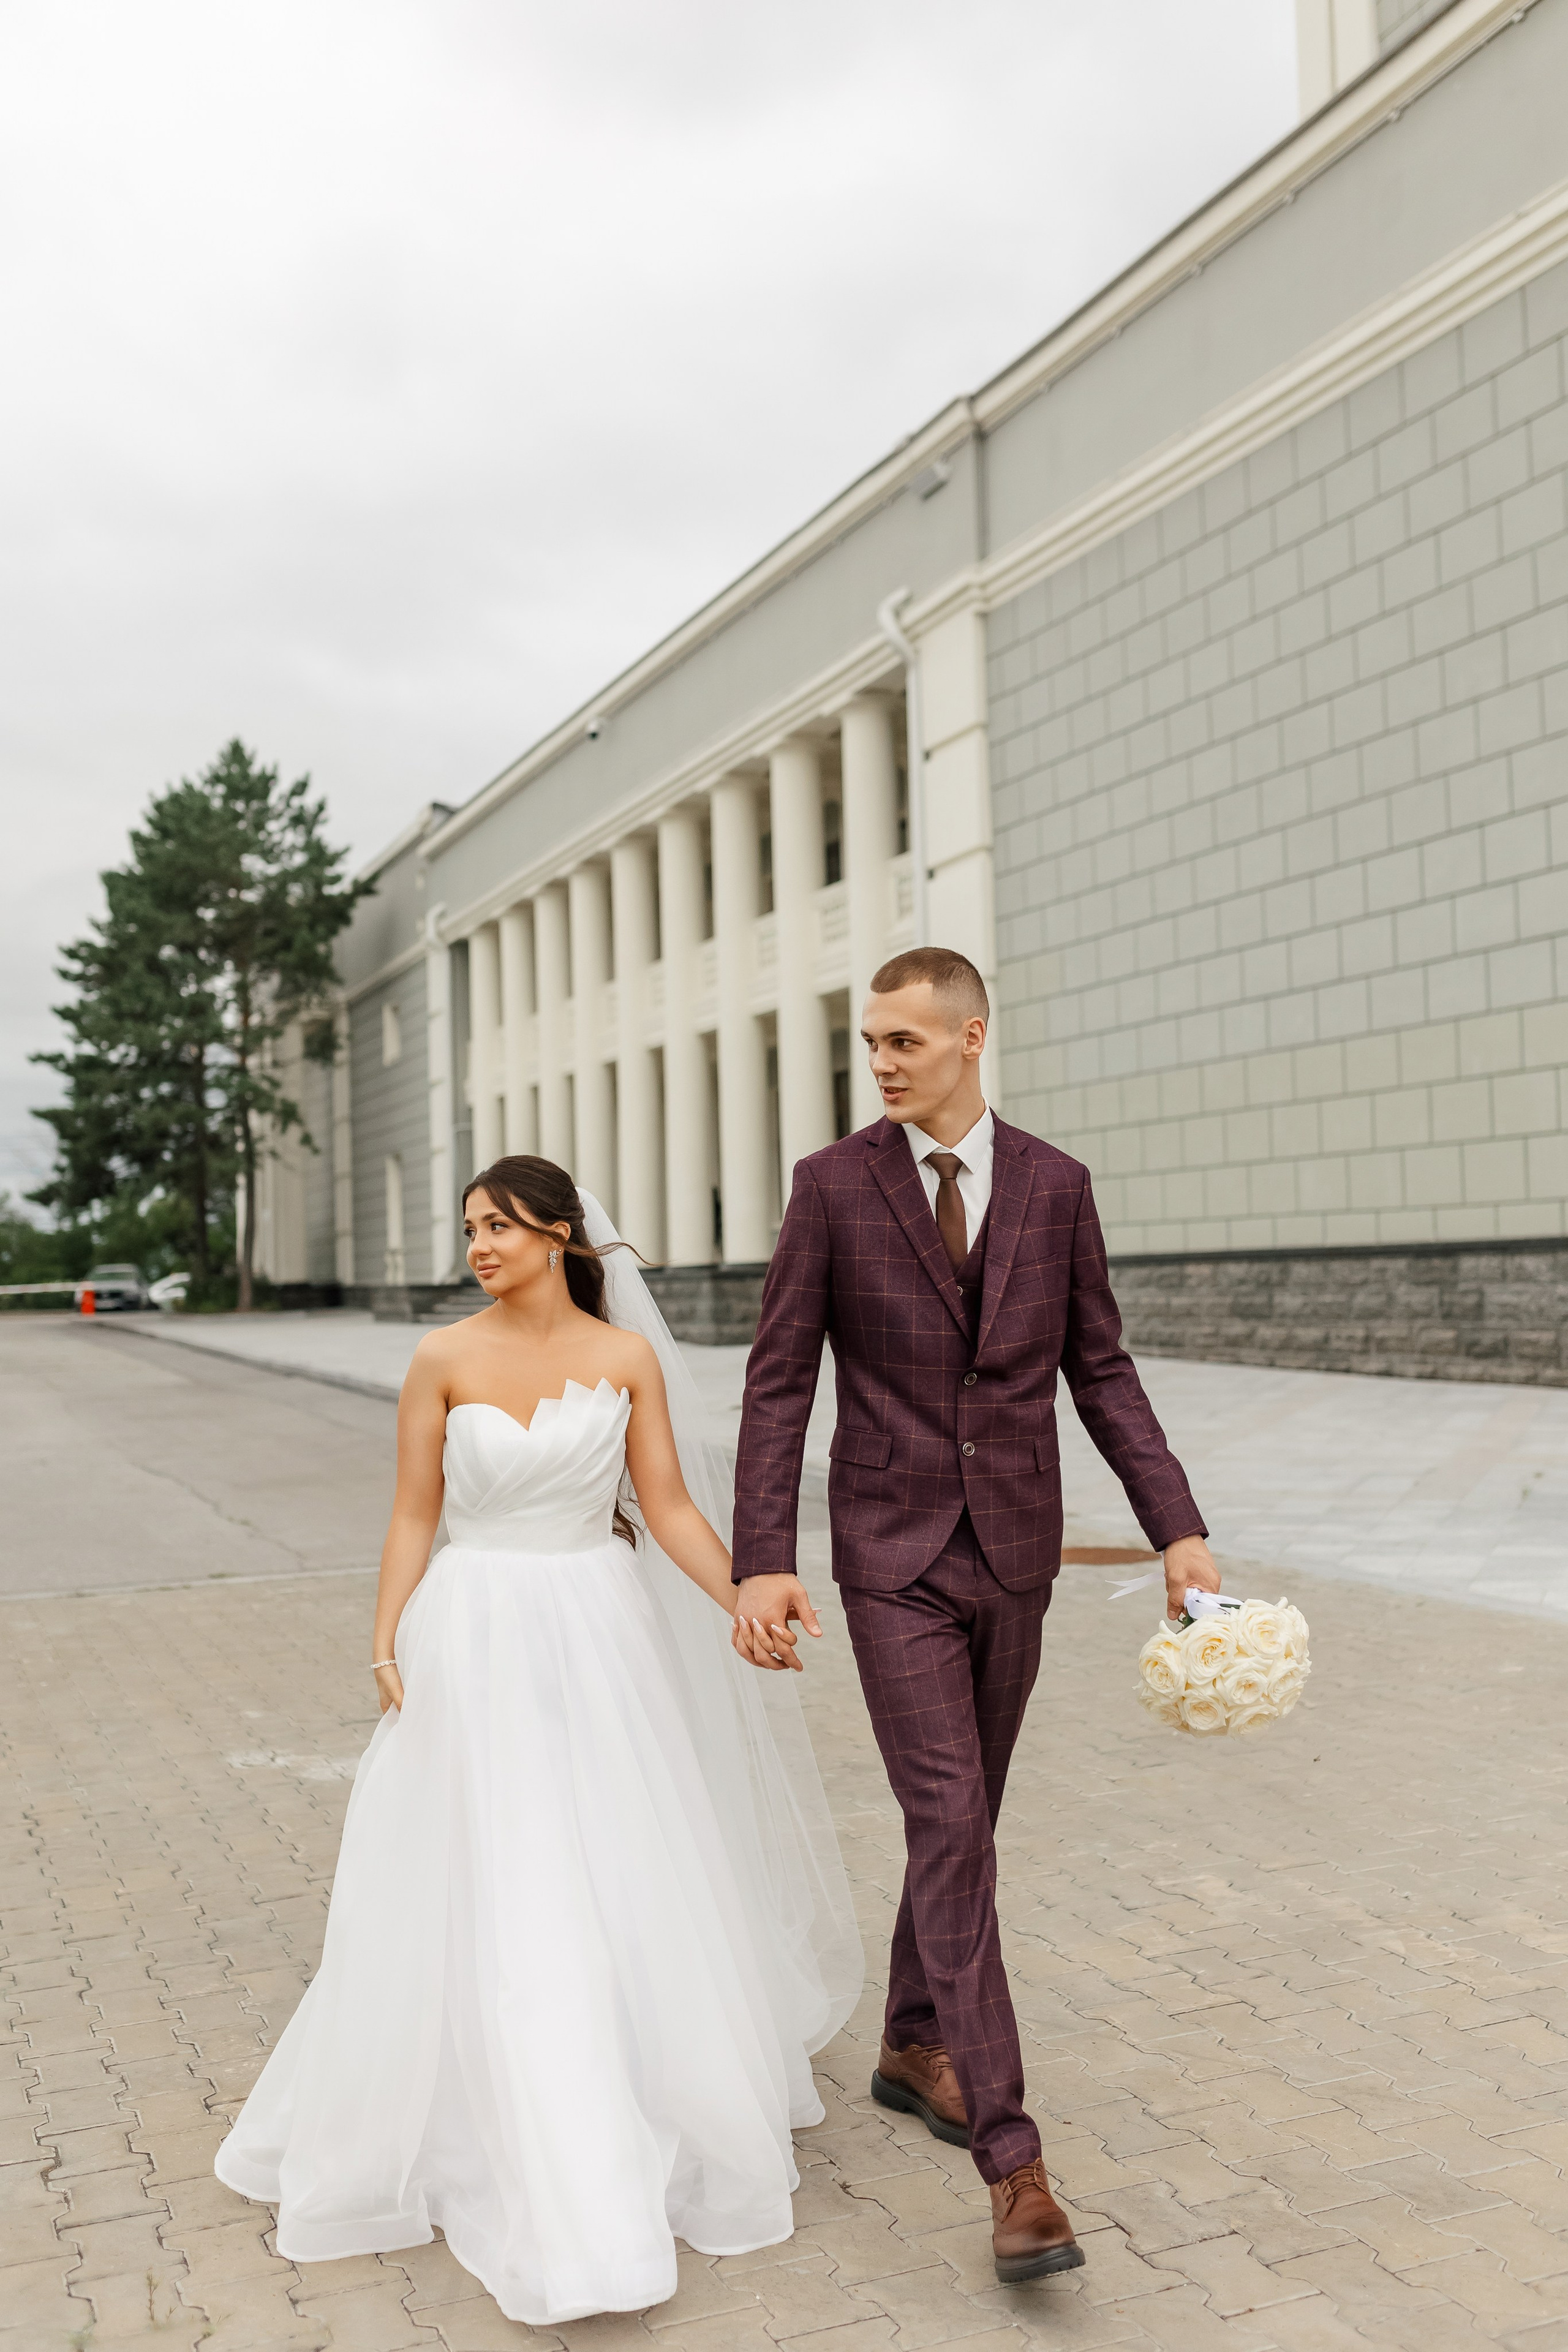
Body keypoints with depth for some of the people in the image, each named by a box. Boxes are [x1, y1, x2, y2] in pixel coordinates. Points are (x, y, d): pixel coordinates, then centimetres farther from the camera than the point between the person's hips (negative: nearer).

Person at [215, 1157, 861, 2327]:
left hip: (601, 1638, 1)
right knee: (489, 1902, 1)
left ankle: (663, 2114, 37)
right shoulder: (444, 1360, -4)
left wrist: (749, 1606, -12)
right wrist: (385, 1649, -6)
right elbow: (414, 1517, 0)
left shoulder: (627, 1357, -1)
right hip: (477, 1640, -1)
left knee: (626, 1889, 10)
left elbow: (671, 1508, -1)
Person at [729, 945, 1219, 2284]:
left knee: (965, 1818, 15)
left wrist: (1178, 1529, -3)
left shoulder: (1054, 1184, 1)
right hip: (893, 1555, -3)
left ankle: (915, 2046, 37)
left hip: (1015, 1552, 3)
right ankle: (1012, 2161, -5)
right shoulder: (833, 1184, -6)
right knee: (953, 1832, -10)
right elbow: (780, 1383, -6)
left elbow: (1099, 1370, 5)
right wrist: (762, 1562, -14)